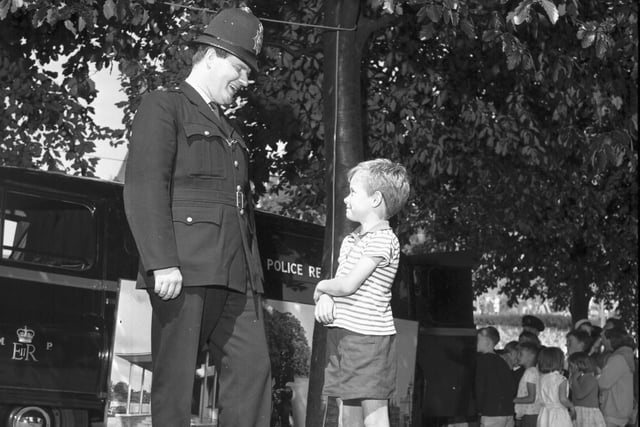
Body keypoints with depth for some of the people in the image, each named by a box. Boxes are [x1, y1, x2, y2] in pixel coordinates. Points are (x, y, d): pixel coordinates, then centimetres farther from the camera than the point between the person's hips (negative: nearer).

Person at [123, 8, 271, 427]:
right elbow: (144, 186, -9)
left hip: (235, 275, 7)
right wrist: (161, 262, -19)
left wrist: (255, 273, 14)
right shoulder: (164, 106, 4)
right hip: (184, 268, -7)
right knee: (176, 378, -4)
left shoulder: (230, 131, 28)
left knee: (253, 371, -2)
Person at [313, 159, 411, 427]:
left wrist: (321, 287, 1)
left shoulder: (383, 239, -12)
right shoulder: (350, 240, 17)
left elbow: (348, 285, -18)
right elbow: (337, 283, 18)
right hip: (343, 334, 9)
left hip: (369, 336, -9)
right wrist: (325, 297, -5)